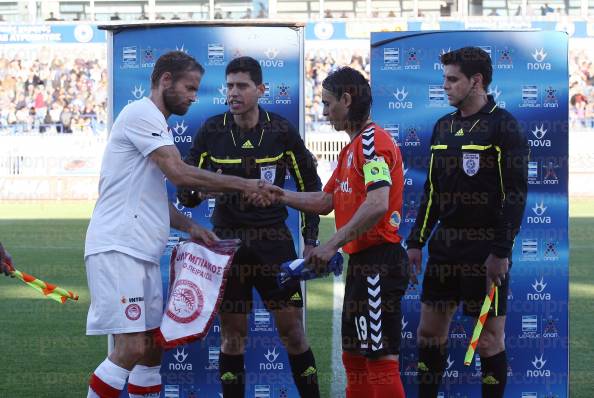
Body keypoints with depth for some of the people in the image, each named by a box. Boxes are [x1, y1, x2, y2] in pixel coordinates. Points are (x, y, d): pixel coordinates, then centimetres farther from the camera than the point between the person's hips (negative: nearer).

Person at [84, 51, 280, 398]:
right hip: (118, 249, -10)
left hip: (142, 253, 10)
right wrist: (245, 185, -14)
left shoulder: (156, 123, 23)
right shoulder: (142, 113, -9)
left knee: (152, 349, 9)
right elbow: (179, 173, -19)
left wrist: (190, 227, 12)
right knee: (132, 349, -16)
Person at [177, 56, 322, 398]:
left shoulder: (282, 131, -3)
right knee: (233, 333, 3)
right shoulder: (212, 131, -2)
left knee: (292, 329, 0)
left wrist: (310, 240, 1)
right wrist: (192, 192, -19)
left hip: (274, 242, -1)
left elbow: (310, 186, 7)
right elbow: (187, 191, 5)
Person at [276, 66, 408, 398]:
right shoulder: (353, 147, 19)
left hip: (378, 262, -11)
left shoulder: (372, 140, -14)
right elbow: (325, 202, 22)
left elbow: (377, 205, -26)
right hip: (363, 262, 11)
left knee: (380, 358, -10)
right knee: (355, 357, 15)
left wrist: (333, 244, -26)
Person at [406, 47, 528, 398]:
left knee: (489, 340, -1)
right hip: (445, 247, 7)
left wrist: (501, 252, -18)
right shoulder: (444, 127, 12)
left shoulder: (504, 126, -10)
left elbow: (516, 194, -13)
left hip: (486, 253, -7)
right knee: (430, 332, 10)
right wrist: (416, 242, 13)